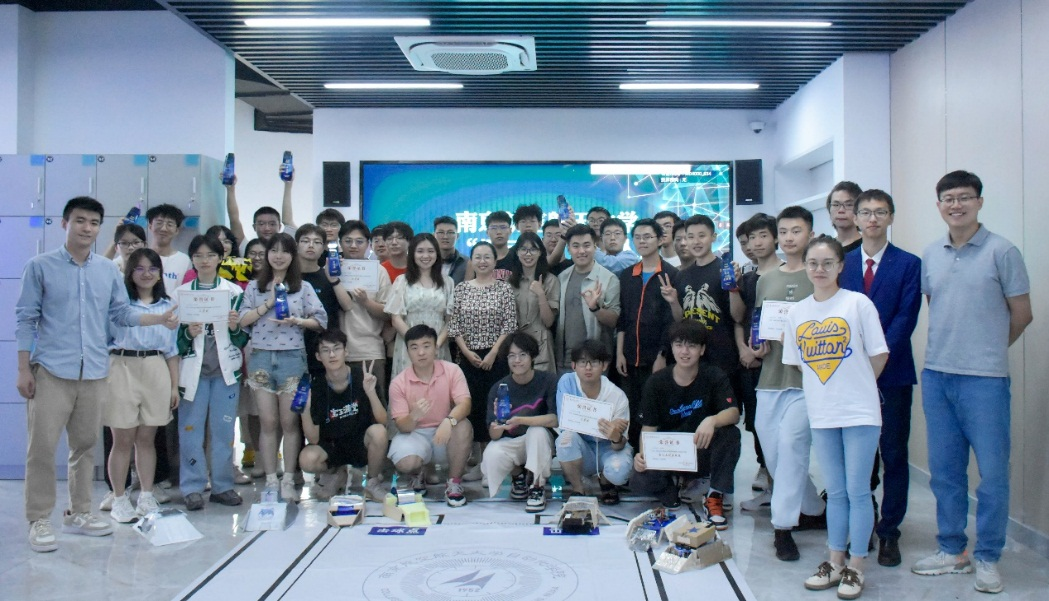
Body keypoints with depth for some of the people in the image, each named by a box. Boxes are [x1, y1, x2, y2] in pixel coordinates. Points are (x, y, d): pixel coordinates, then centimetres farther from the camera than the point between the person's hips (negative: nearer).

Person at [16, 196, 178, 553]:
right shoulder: (40, 266, 0)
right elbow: (26, 319, 0)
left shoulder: (109, 271, 10)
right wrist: (23, 370, -5)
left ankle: (79, 513, 22)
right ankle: (39, 520, 7)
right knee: (43, 446, -2)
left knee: (86, 444, 11)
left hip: (95, 372, 4)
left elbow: (122, 313, 11)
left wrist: (161, 319, -4)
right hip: (51, 370, -4)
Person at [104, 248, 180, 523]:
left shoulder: (167, 305, 12)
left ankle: (147, 497, 17)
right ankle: (119, 500, 11)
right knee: (123, 439, 1)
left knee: (146, 438, 9)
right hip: (122, 369, -3)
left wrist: (175, 385, 10)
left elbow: (172, 348, 13)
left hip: (156, 372, 3)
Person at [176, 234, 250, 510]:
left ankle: (223, 485, 13)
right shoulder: (181, 292, 6)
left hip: (225, 369, 0)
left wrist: (235, 328, -14)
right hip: (193, 369, 0)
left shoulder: (234, 292, 6)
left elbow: (243, 337, 7)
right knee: (191, 429, -1)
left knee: (224, 429, 4)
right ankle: (193, 487, 8)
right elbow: (174, 337, 5)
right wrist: (188, 333, -15)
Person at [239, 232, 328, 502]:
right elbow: (242, 320, 0)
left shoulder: (303, 288, 6)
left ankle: (288, 481, 10)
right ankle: (270, 480, 11)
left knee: (290, 421, 1)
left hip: (292, 358, -1)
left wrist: (297, 321, -13)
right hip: (261, 357, 1)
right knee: (268, 422, 3)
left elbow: (320, 320, 2)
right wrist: (268, 303, -8)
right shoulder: (254, 287, 9)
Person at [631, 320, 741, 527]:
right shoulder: (656, 382, -6)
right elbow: (648, 427, -6)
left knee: (731, 433, -31)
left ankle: (715, 498, -11)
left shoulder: (714, 376, -8)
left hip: (703, 452, 0)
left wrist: (712, 420, -45)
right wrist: (643, 454, -28)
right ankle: (670, 488, 8)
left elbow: (733, 413, -22)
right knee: (640, 481, -29)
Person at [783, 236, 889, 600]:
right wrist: (825, 389, 8)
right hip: (821, 415, 4)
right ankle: (835, 563, 24)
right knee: (835, 492, 14)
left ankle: (855, 568, 14)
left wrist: (856, 387, 5)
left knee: (857, 491, 3)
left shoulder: (858, 303, -7)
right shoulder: (797, 311, 5)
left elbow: (879, 355, -4)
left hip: (859, 412, -4)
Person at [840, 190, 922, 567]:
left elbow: (906, 318, -7)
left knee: (894, 454, 3)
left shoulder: (908, 264, 1)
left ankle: (889, 532, 14)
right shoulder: (843, 263, 10)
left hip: (892, 372, -2)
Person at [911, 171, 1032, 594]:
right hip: (936, 376, 5)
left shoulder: (1002, 252, -6)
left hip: (985, 379, -5)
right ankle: (952, 551, 26)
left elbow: (1021, 315, 1)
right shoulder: (930, 255, 8)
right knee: (944, 470, 12)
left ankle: (987, 558, 17)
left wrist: (987, 350, 10)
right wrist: (949, 347, 11)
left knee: (992, 472, 2)